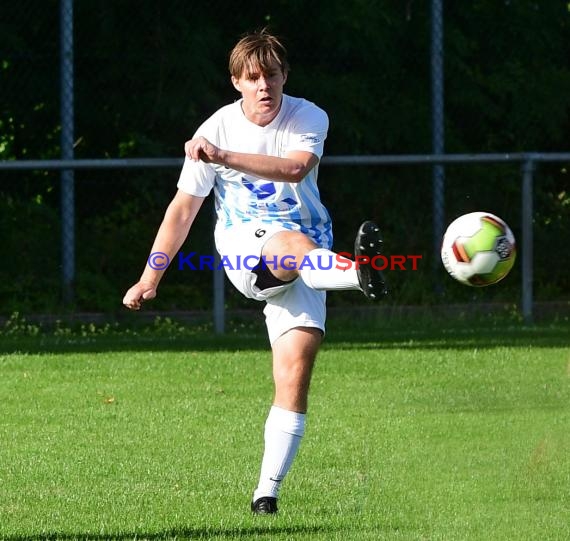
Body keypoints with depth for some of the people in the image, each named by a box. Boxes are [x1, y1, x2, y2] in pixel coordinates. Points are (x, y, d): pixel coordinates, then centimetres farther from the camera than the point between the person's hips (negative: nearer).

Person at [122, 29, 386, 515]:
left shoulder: (309, 119, -3)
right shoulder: (217, 129, -1)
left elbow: (294, 168, -24)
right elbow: (184, 207, 5)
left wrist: (224, 158, -35)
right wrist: (151, 278, 4)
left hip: (305, 258, 2)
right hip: (243, 243, -2)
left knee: (295, 370, -12)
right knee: (292, 244, -39)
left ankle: (267, 491, -11)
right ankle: (359, 272, -73)